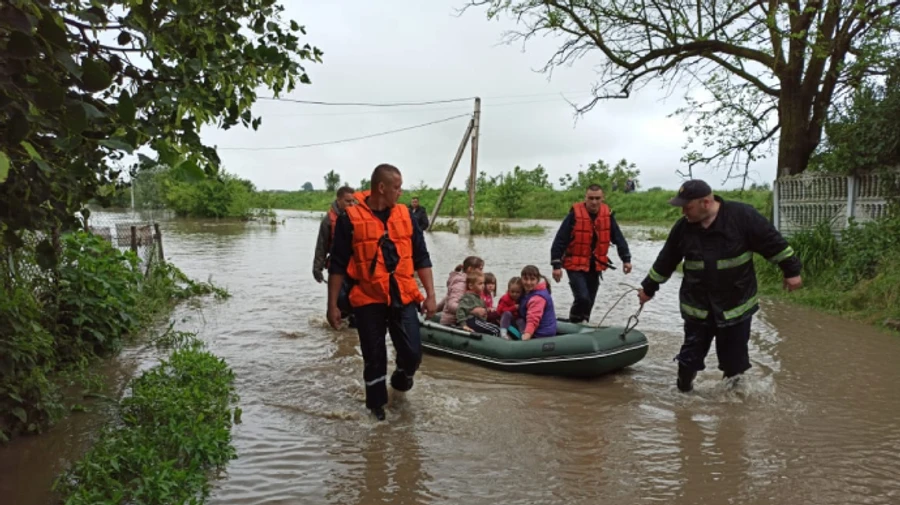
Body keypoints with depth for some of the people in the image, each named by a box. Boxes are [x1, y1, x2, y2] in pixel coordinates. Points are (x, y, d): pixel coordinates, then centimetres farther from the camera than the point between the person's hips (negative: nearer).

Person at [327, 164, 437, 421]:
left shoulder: (405, 215, 5)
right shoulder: (351, 218, -6)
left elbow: (421, 257, 9)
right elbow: (337, 265, -3)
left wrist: (430, 294, 4)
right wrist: (332, 305, -4)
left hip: (403, 297, 3)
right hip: (368, 300, -2)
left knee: (412, 352, -1)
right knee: (374, 356, 8)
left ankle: (401, 380, 33)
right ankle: (377, 403, 29)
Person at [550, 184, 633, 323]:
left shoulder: (607, 215, 0)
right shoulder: (575, 214, -13)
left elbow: (618, 238, 10)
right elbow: (560, 240, -13)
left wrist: (626, 259, 4)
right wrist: (556, 265, -15)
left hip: (596, 266, 5)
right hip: (576, 265, -5)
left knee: (589, 301, 13)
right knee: (583, 298, -18)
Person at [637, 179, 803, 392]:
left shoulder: (742, 215, -16)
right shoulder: (683, 227, -4)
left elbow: (773, 243, -7)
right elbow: (665, 261, 7)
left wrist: (791, 270, -4)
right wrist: (649, 287, 15)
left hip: (736, 305, -2)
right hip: (697, 306, 2)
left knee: (735, 357, 11)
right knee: (690, 355, 10)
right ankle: (683, 391, 27)